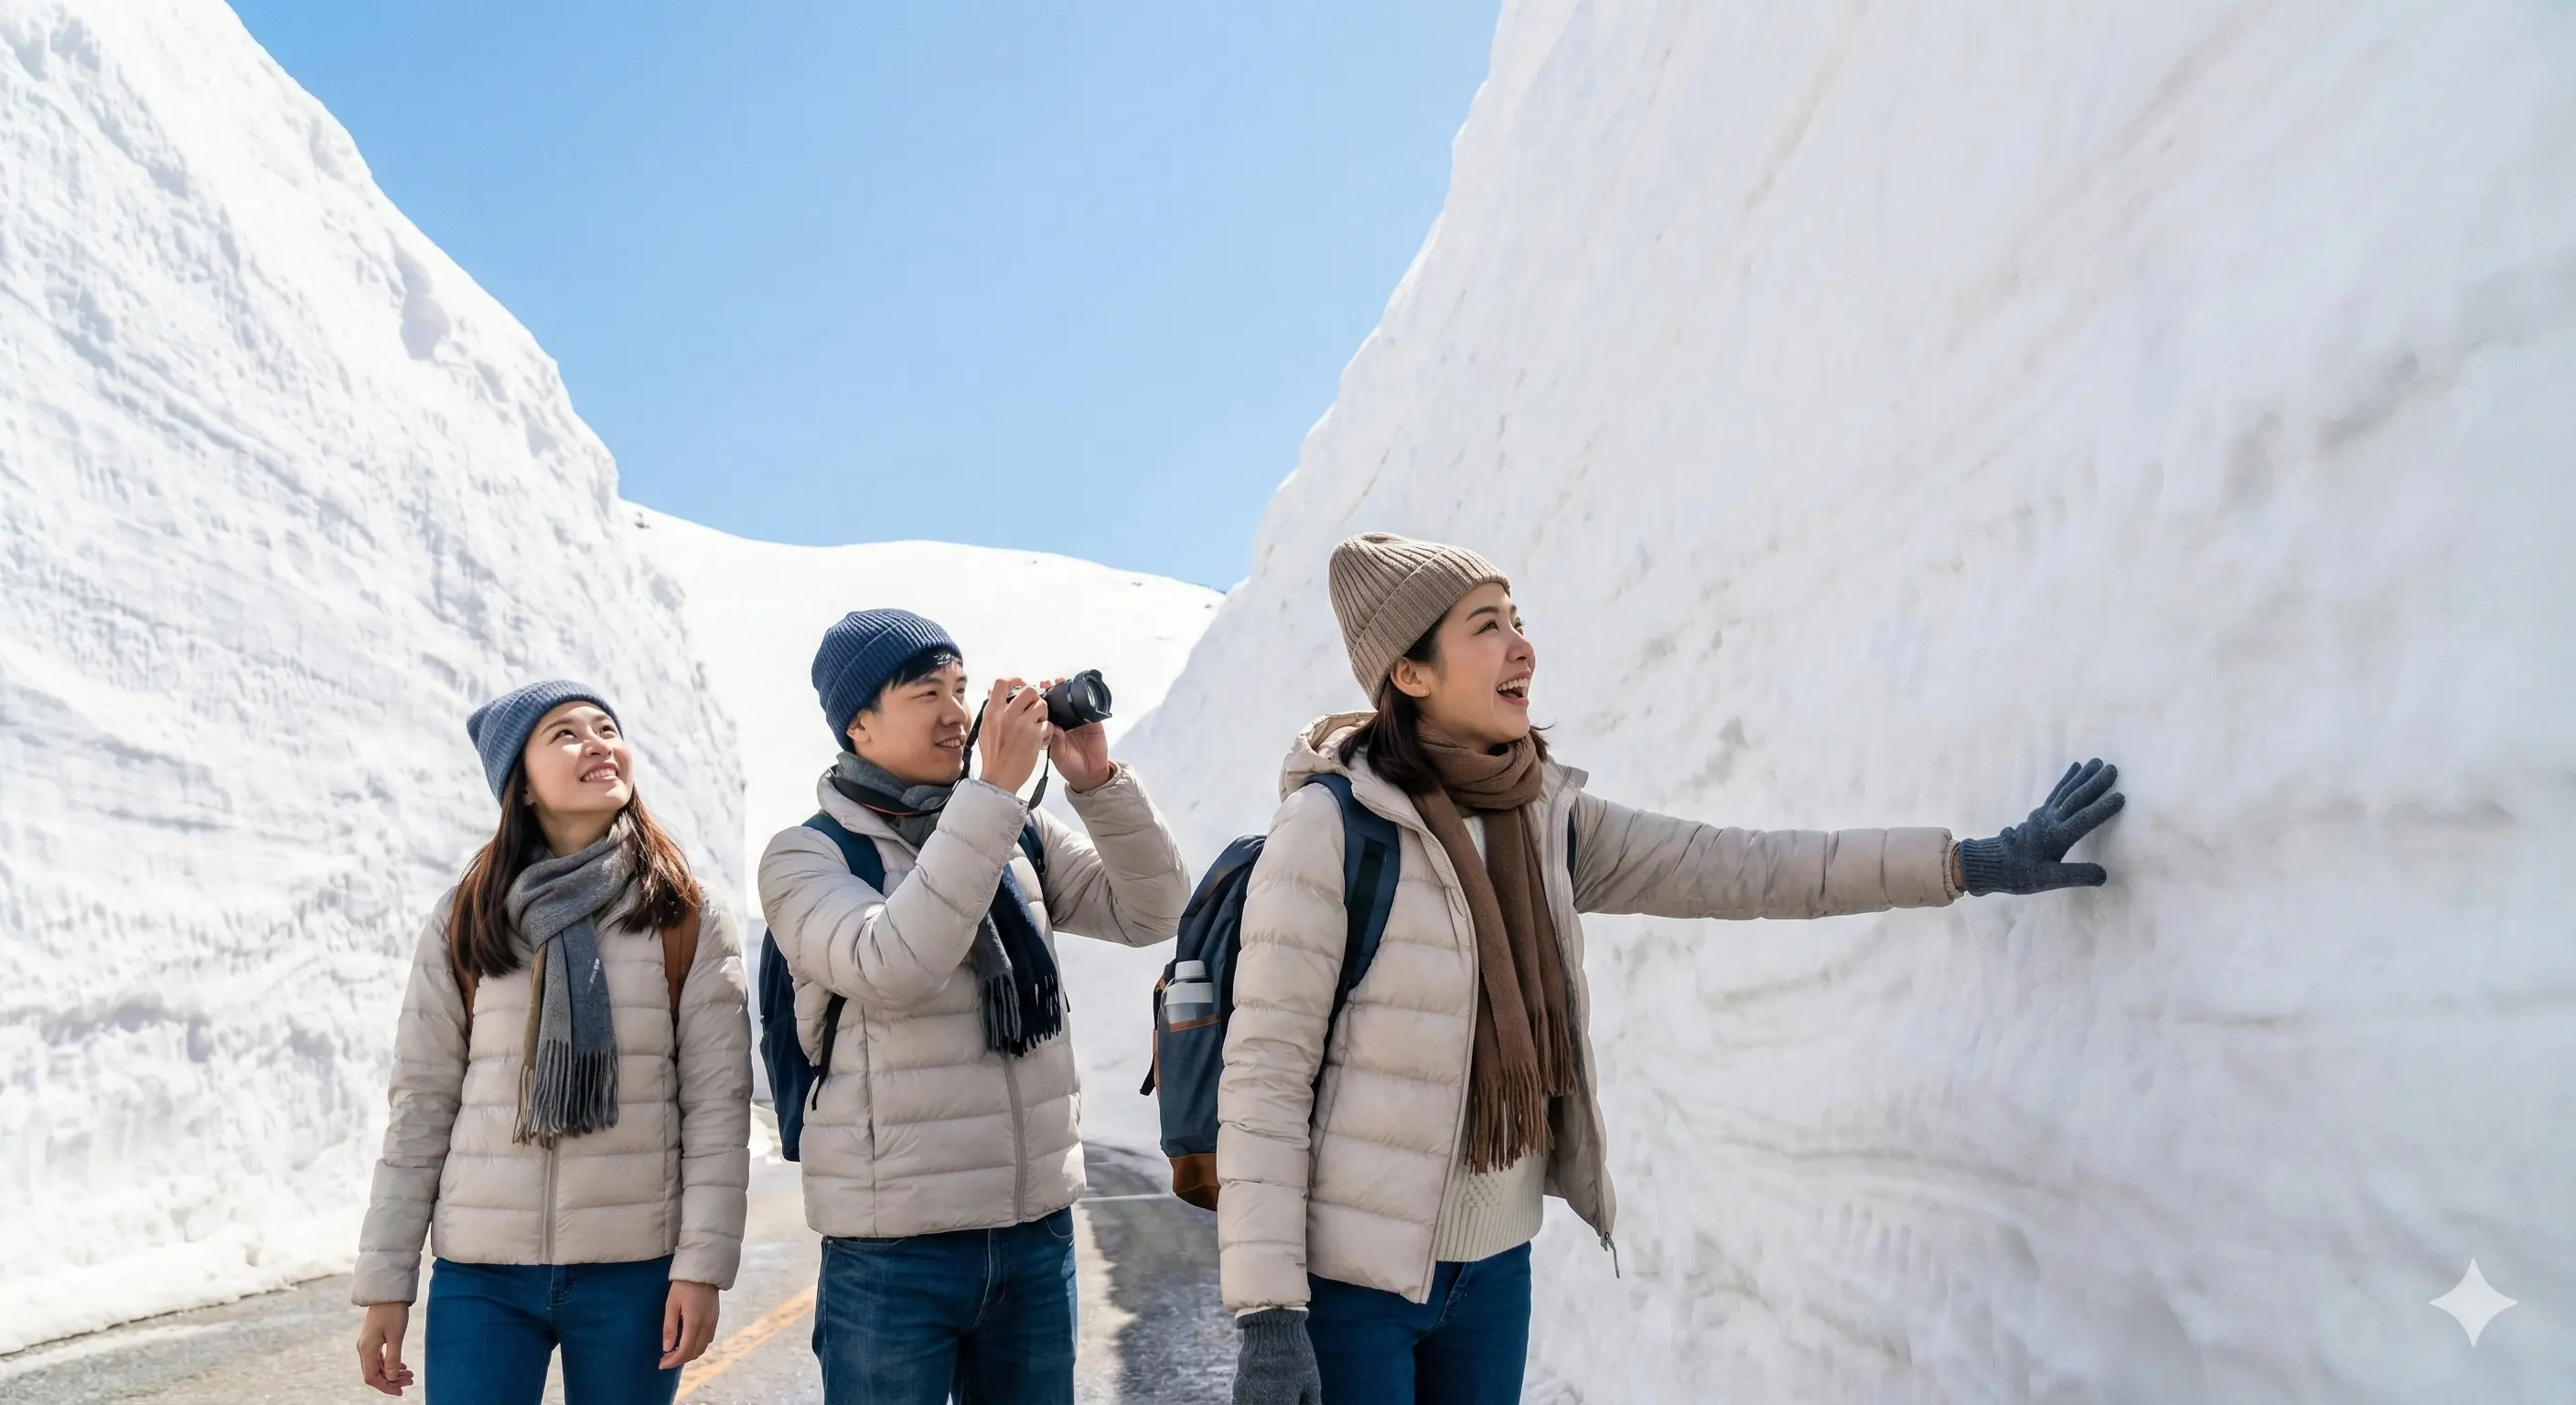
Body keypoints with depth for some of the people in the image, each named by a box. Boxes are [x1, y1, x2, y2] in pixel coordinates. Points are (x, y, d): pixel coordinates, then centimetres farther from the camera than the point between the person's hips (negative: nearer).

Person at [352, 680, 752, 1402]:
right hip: (480, 1273, 1)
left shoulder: (688, 920, 0)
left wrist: (702, 1262, -9)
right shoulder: (464, 919, 3)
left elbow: (718, 1100, -2)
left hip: (633, 1273, 0)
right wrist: (386, 1281, 2)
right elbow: (421, 1105, 4)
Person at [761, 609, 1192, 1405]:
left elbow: (1152, 912, 3)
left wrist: (1096, 782, -11)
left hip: (1037, 1230, 5)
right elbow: (891, 970, -25)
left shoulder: (1019, 835, 7)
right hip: (892, 1249, -4)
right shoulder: (805, 857, -7)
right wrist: (994, 791, -25)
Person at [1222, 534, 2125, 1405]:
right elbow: (1265, 1072, -16)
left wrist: (1973, 863, 1)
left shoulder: (1545, 820, 3)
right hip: (1349, 1274, -6)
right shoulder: (1331, 828, -16)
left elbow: (1731, 869, 4)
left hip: (1495, 1265, 6)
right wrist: (1267, 1314, -20)